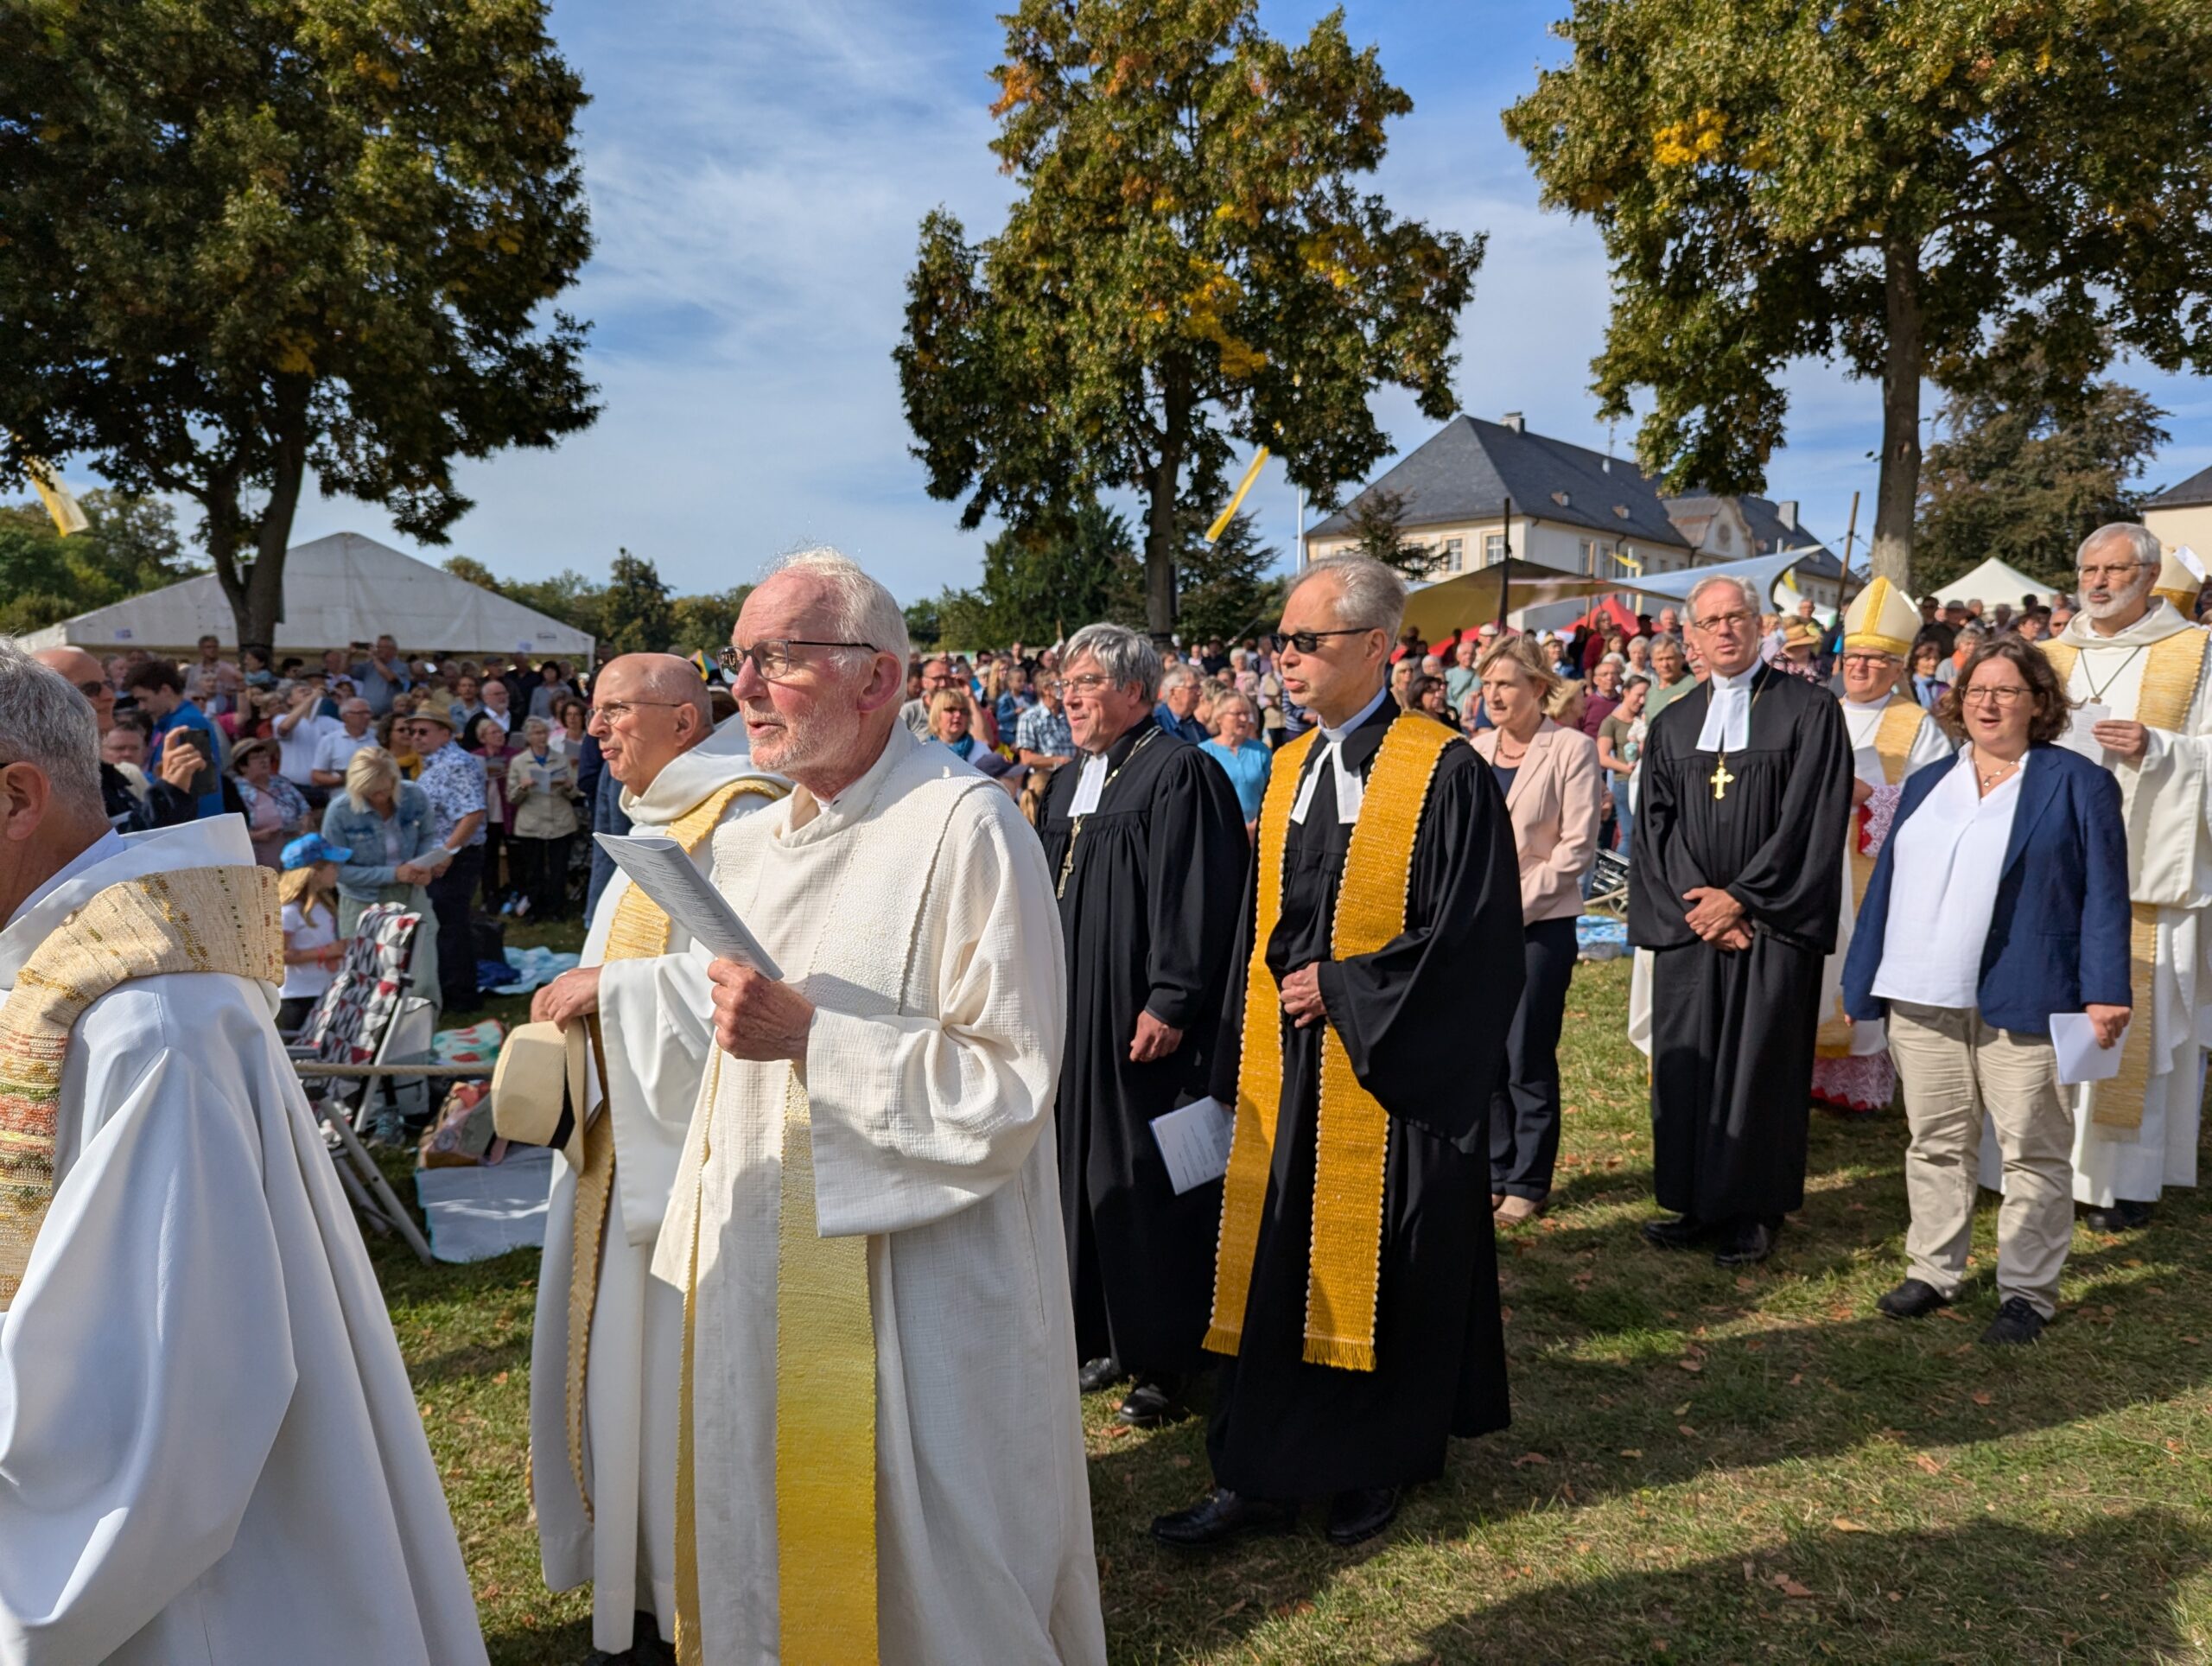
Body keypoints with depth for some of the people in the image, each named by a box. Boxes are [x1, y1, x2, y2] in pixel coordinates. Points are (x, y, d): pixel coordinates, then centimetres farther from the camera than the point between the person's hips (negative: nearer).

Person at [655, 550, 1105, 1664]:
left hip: (911, 1292, -7)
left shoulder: (964, 828, -17)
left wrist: (812, 1035, -23)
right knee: (767, 1553, 21)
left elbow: (1010, 1083, -20)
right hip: (760, 1279, 8)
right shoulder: (743, 851, 8)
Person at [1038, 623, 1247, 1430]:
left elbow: (1195, 901, -18)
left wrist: (1169, 1002, -22)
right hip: (1077, 1022, 9)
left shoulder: (1178, 773, -12)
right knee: (1088, 1175, 14)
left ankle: (1167, 1361, 13)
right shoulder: (1067, 787, 15)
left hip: (1147, 1025, -9)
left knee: (1151, 1187, -1)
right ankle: (1108, 1338, 28)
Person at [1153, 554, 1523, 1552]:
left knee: (1382, 1273, 9)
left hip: (1393, 1078, -5)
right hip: (1283, 1075, 6)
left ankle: (1375, 1469, 29)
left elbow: (1466, 936, -13)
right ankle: (1259, 1477, 21)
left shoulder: (1446, 773, -10)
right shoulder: (1285, 771, 9)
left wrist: (1340, 988, -13)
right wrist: (1239, 1062, 9)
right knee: (1271, 1269, 9)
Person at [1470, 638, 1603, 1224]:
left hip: (1540, 921, -4)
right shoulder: (1475, 749, 7)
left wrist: (1516, 902, -12)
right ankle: (1495, 1173, 22)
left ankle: (1528, 1182, 16)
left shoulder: (1571, 748, -6)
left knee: (1528, 1058, 1)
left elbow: (1578, 846, -9)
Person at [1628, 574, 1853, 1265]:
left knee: (1759, 1059, -1)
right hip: (1688, 919, 4)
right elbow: (1655, 825, 8)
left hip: (1772, 921, -4)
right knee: (1684, 1060, 4)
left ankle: (1752, 1212, 12)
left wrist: (1740, 897, -11)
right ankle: (1696, 1205, 15)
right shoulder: (1672, 725, 13)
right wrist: (1694, 902, -7)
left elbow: (1810, 819, -7)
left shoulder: (1809, 710, 0)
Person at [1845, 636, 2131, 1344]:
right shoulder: (1927, 783, 14)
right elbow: (1888, 880, 14)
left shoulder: (2077, 783, 1)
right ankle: (1932, 1271, 25)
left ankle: (2027, 1292, 16)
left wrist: (2106, 991, -11)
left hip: (2022, 1000, -4)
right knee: (1936, 1142, 13)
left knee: (2031, 1151, 5)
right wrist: (1866, 977, 10)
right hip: (1924, 997, 4)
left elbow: (2103, 894, -4)